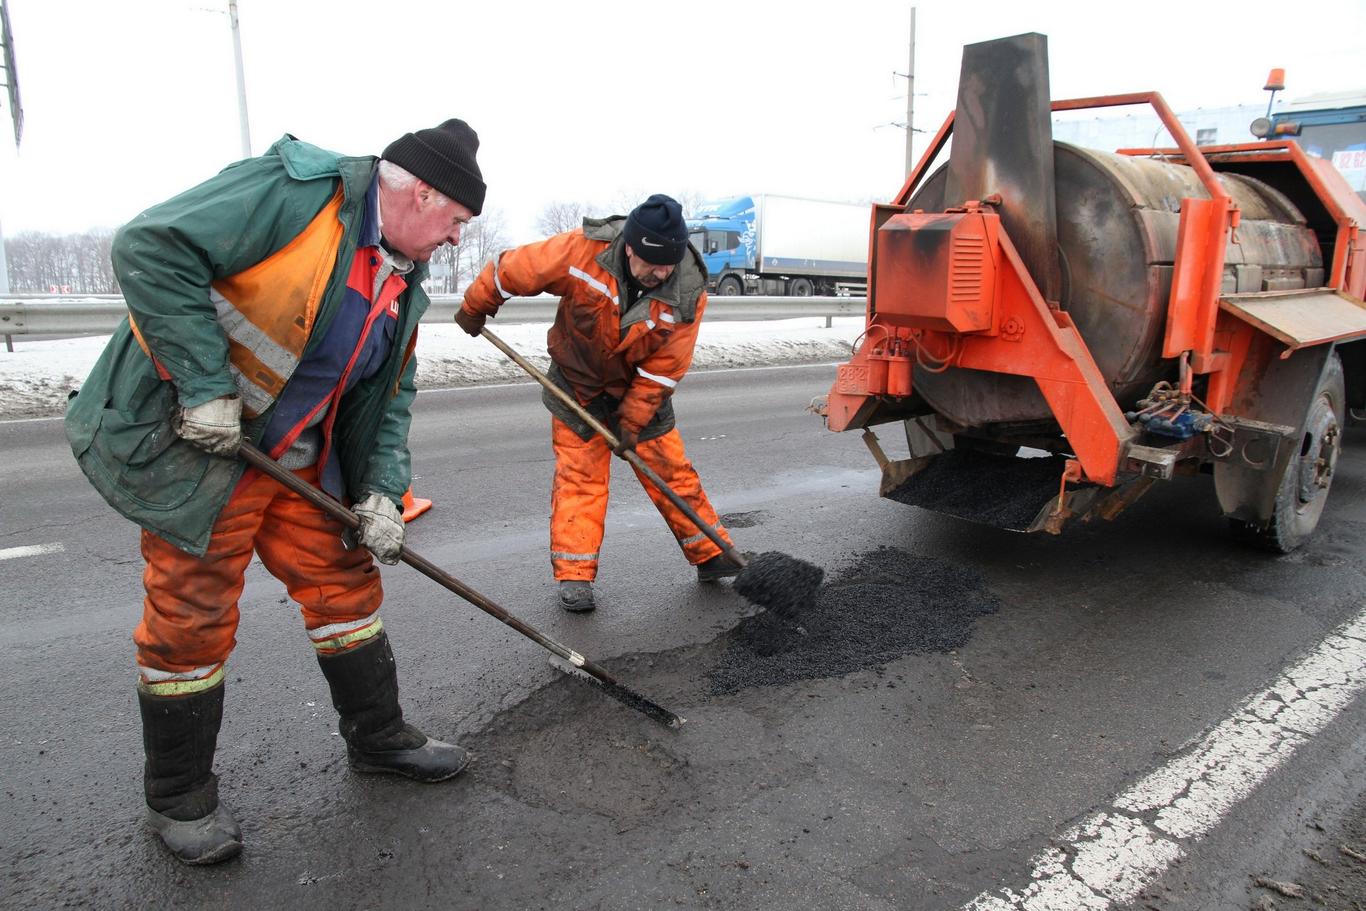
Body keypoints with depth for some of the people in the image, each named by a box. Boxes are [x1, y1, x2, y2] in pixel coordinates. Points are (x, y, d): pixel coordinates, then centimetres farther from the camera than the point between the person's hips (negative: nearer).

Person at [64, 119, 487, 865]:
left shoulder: (401, 284, 7)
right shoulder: (300, 190, -19)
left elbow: (388, 397, 12)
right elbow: (152, 250, -25)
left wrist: (382, 491, 0)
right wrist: (207, 387, -26)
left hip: (298, 459, 8)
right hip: (193, 442, -8)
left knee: (345, 581, 12)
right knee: (192, 618, 2)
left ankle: (378, 736, 30)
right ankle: (179, 798, 22)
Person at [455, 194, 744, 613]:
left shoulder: (689, 292, -24)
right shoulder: (582, 250, -30)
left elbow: (664, 367, -16)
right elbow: (512, 269, -15)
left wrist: (633, 421, -15)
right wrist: (475, 308, -1)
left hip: (640, 390, 1)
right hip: (578, 383, -1)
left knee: (672, 472, 3)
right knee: (579, 476, -3)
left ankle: (712, 555, 17)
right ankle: (574, 578, 5)